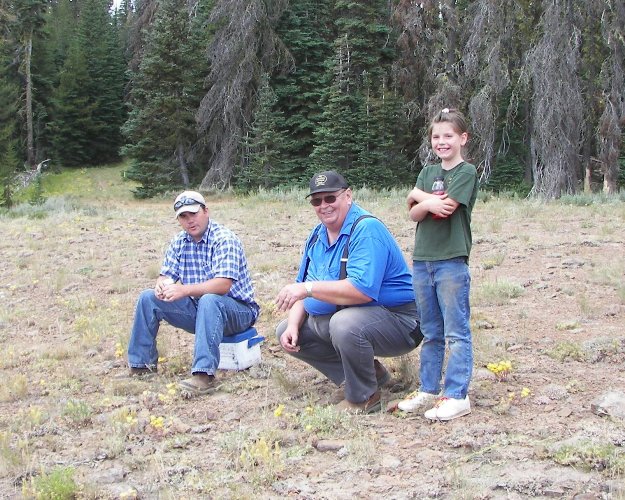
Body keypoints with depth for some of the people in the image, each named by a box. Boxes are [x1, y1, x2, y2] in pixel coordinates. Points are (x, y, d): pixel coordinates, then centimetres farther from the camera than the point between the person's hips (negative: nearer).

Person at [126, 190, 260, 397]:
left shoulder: (224, 239, -19)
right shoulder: (179, 242, 4)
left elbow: (223, 285, -29)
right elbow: (166, 275, 6)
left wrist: (185, 290, -38)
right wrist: (162, 284, -20)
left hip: (237, 311, -7)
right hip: (198, 308, 7)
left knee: (209, 301, -40)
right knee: (148, 298, -3)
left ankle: (204, 375, -45)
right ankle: (141, 365, 4)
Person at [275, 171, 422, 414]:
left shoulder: (366, 230, -21)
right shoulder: (317, 236, 8)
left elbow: (362, 290, -33)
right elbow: (302, 288, 11)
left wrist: (309, 288, -30)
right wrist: (293, 326, -6)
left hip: (395, 318, -10)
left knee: (345, 324, -38)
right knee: (286, 332, 7)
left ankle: (363, 398, -11)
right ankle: (368, 371, 10)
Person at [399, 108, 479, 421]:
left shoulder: (466, 172, -4)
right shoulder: (427, 173, 15)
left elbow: (447, 207, -16)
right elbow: (413, 214, 6)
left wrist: (420, 198, -2)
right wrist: (429, 201, -12)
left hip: (452, 260, -7)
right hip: (422, 259, 7)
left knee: (456, 332, -4)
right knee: (430, 333, 14)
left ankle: (457, 396, -2)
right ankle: (428, 390, 22)